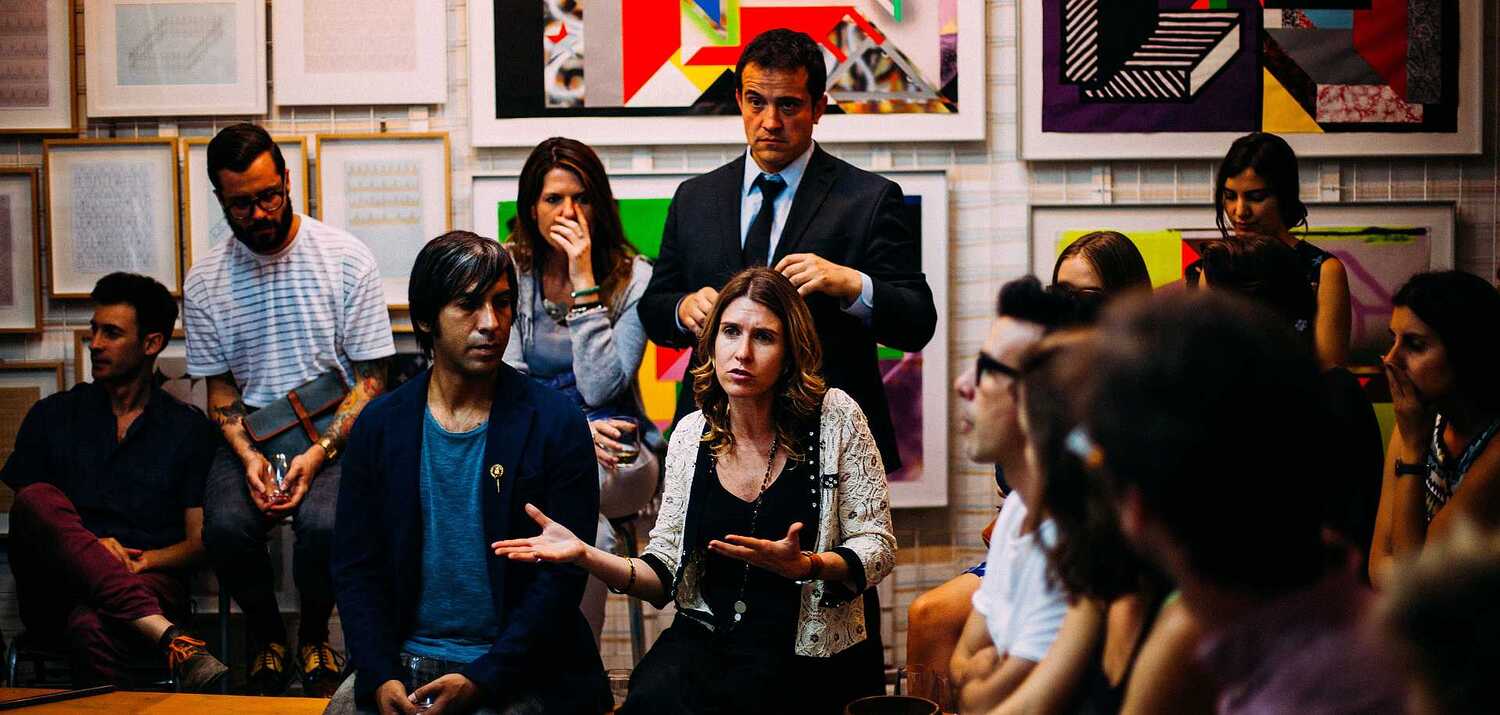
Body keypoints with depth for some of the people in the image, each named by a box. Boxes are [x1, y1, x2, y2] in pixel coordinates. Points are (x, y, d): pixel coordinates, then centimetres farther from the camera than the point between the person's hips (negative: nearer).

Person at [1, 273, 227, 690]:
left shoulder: (189, 429, 15)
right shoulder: (51, 417, 18)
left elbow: (200, 542, 10)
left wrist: (144, 560, -11)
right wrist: (89, 547, -9)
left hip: (147, 583, -3)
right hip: (56, 591, 3)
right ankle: (166, 636, -46)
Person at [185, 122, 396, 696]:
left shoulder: (347, 259, -5)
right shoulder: (204, 283, 4)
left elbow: (371, 380, -4)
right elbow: (220, 388, 9)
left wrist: (319, 453, -18)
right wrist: (248, 455, -11)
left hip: (336, 430, -2)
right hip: (251, 431, 2)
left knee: (324, 521, -33)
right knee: (226, 525, -29)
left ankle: (313, 637, 0)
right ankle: (266, 638, 2)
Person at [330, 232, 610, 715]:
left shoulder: (557, 425, -4)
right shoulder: (379, 426, 5)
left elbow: (562, 573, -7)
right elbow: (355, 566, 5)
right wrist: (380, 676, -10)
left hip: (510, 671, -2)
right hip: (400, 661, 2)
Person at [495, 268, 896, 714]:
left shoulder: (835, 417, -4)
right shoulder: (691, 435, 6)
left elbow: (878, 548, -3)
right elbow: (664, 575, 8)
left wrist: (804, 565, -23)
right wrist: (584, 555, -10)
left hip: (806, 654, -3)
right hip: (705, 639, 3)